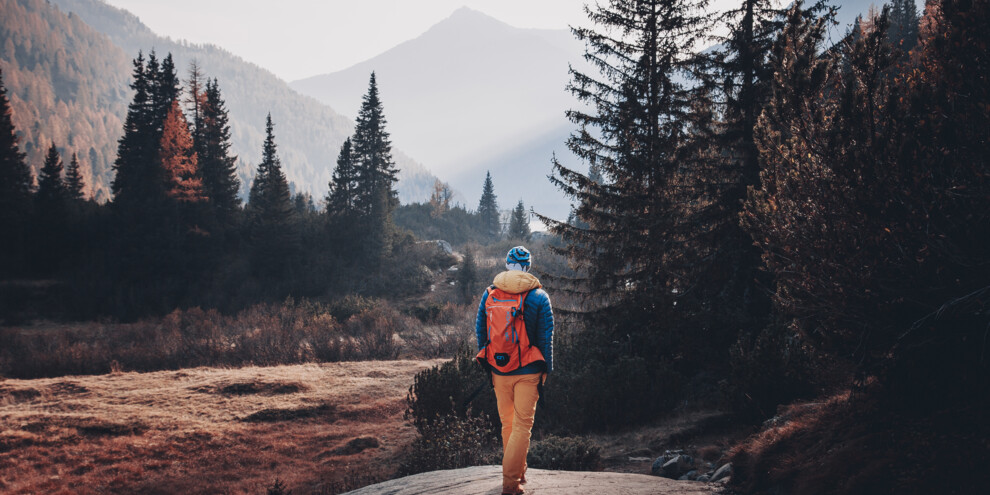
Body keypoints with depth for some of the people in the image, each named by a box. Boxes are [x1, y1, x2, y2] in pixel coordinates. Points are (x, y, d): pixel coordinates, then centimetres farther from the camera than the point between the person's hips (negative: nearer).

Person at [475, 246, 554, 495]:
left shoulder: (489, 294, 2)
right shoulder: (538, 296, -7)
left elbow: (480, 331, 7)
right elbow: (546, 336, -5)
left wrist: (486, 365, 16)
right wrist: (546, 370, 3)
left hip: (498, 370, 3)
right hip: (527, 371, -3)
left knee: (507, 423, 17)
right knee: (523, 425, 1)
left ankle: (517, 472, 30)